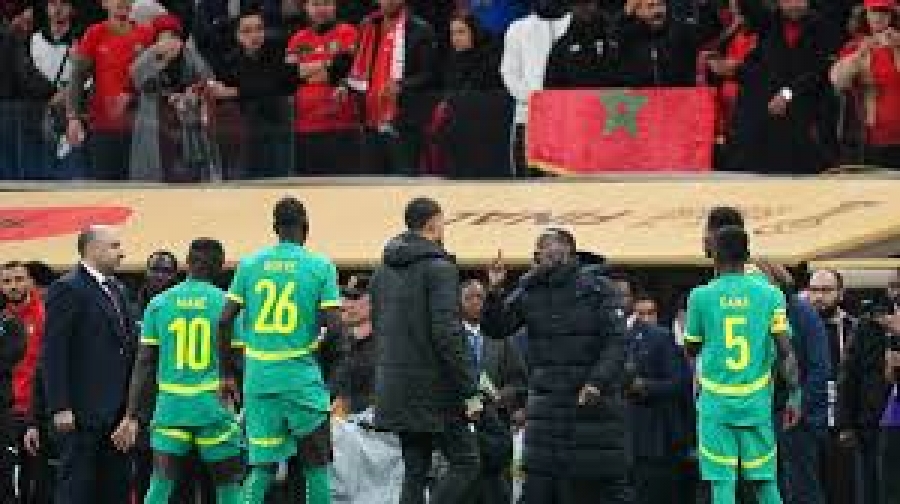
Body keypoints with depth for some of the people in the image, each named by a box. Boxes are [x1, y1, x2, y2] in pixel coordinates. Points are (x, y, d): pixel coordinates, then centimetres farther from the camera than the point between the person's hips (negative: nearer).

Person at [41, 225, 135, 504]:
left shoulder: (116, 290, 17)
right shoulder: (68, 290, -8)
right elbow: (53, 352, -13)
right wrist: (60, 407, -18)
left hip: (115, 409, 8)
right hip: (82, 411, -8)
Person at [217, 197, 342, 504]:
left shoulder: (250, 265, 6)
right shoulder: (320, 267, -3)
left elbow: (225, 321, 3)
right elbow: (334, 325, -9)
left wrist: (227, 373, 12)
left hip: (258, 378, 3)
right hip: (302, 378, -3)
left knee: (262, 467, 5)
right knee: (316, 465, 9)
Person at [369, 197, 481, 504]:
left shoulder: (383, 271, 11)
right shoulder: (439, 269, -13)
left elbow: (378, 325, 16)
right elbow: (447, 333, -19)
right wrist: (470, 391, -17)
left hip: (395, 386, 8)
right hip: (434, 387, -8)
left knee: (415, 471, 11)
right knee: (466, 464, -1)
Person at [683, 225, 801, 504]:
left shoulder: (701, 296, -1)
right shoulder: (769, 295, 1)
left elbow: (692, 348, 13)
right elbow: (786, 350, -4)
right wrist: (794, 396, 1)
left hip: (716, 404, -1)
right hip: (757, 404, 1)